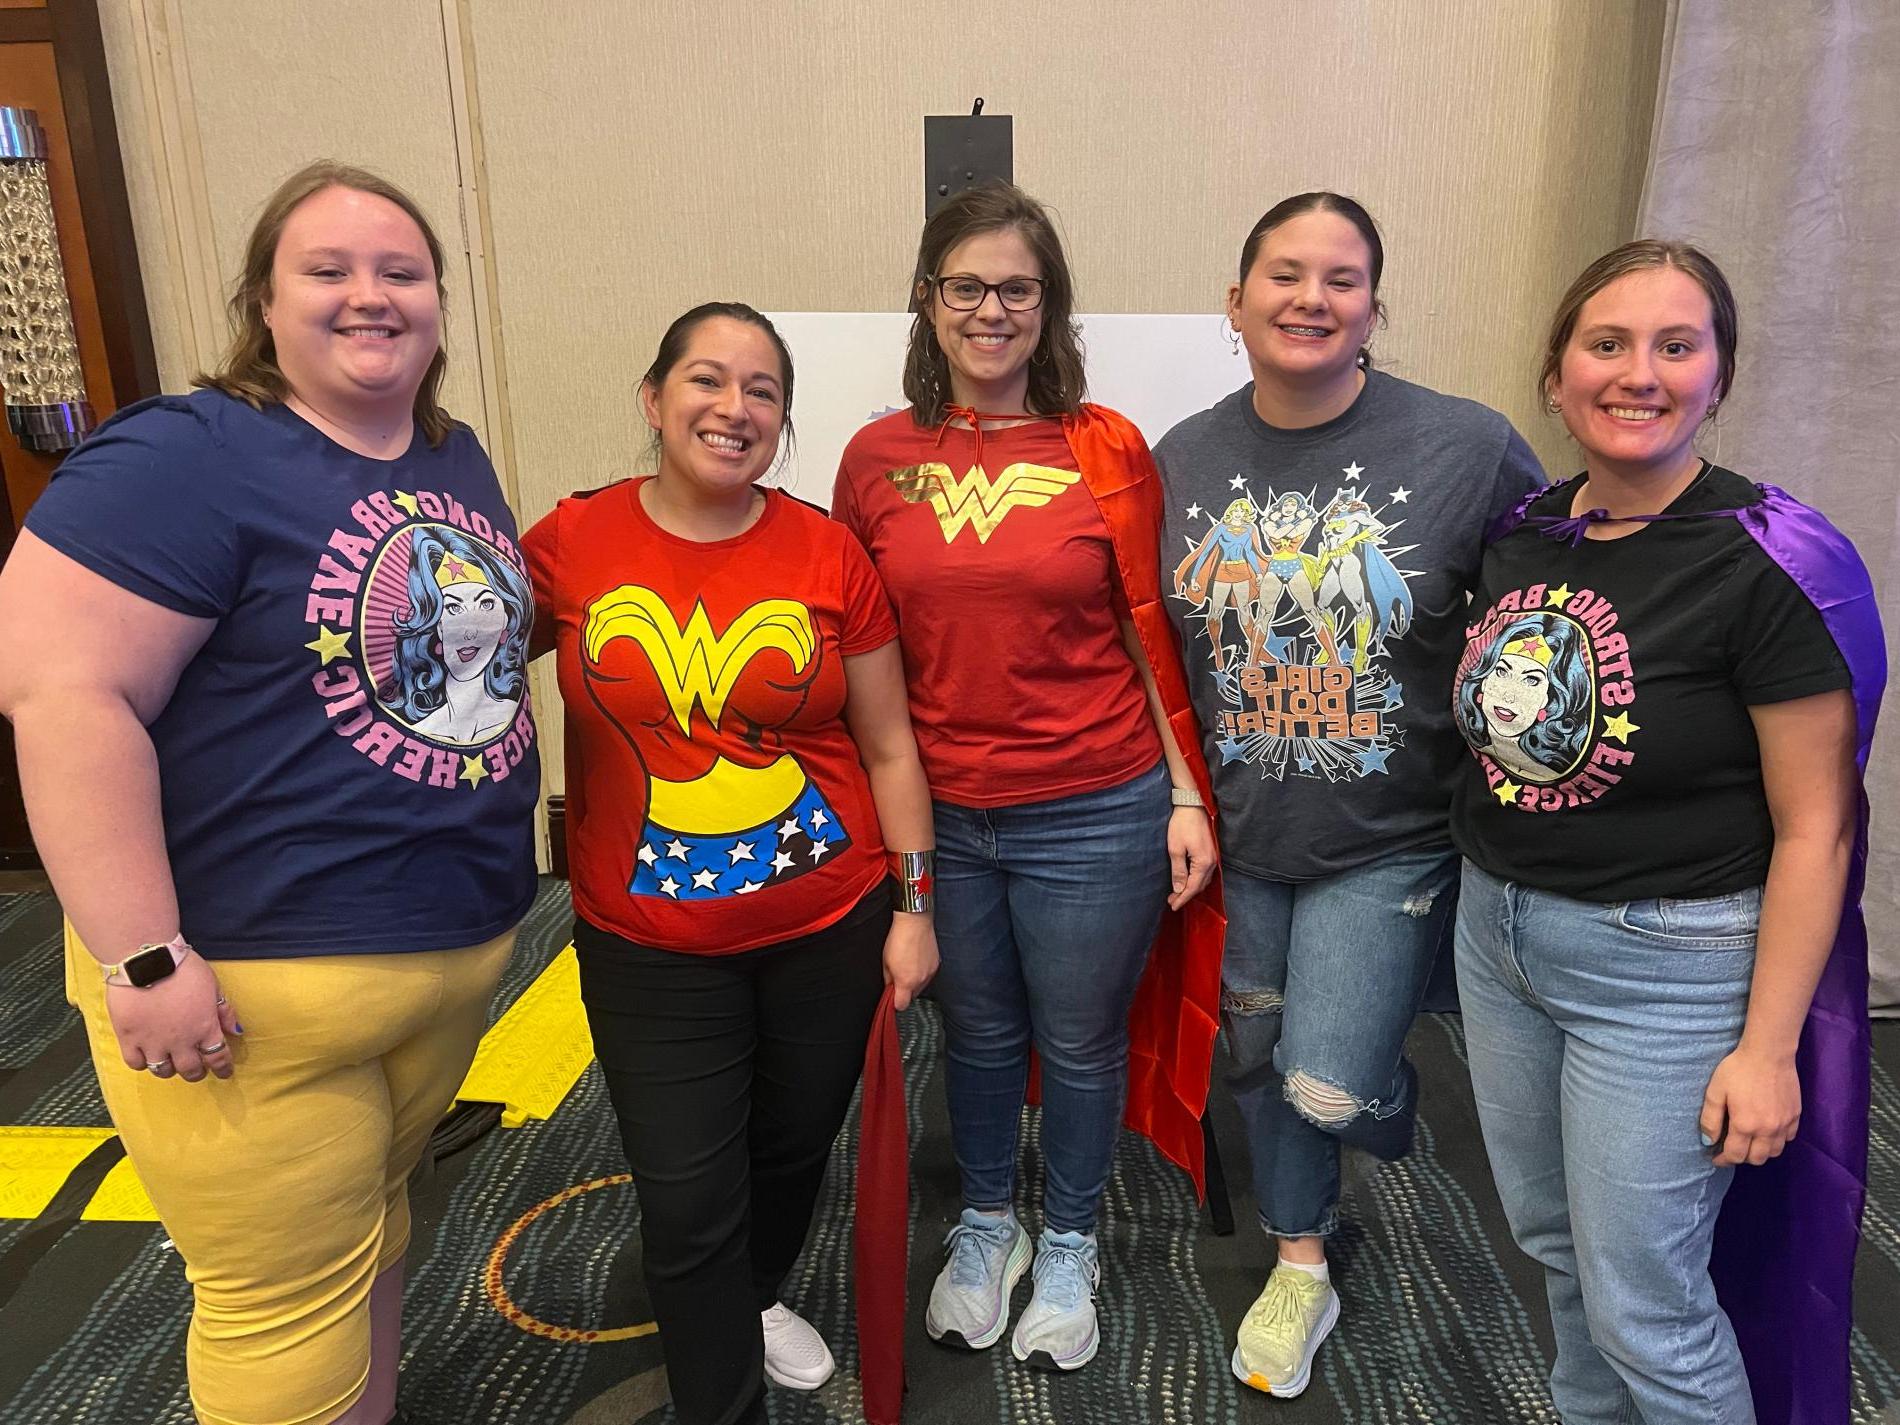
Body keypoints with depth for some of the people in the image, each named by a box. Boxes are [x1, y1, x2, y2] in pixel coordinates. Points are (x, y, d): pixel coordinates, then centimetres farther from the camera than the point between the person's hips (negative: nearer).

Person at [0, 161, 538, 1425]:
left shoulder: (459, 459, 9)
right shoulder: (187, 456, -14)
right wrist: (145, 956, -22)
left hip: (463, 947, 7)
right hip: (253, 980, -6)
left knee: (375, 1220, 24)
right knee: (292, 1298, 8)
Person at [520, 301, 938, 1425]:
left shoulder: (828, 554, -6)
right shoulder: (572, 543, -8)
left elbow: (887, 748, 0)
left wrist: (915, 905, 1)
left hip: (829, 930, 2)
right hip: (649, 949, -1)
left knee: (794, 1147, 21)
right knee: (687, 1200, 5)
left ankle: (756, 1298, 54)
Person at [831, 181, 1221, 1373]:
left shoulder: (1108, 449, -6)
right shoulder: (878, 458, -1)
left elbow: (1151, 639, -1)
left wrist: (1186, 796, -3)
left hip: (1093, 816, -1)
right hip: (941, 816, 2)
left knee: (1082, 1044, 16)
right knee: (978, 1037, 22)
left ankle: (1071, 1246, 43)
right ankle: (986, 1226, 47)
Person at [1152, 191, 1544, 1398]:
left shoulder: (1470, 448, -14)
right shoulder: (1180, 462, -4)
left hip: (1392, 843, -3)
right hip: (1238, 839, 4)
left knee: (1329, 1089, -6)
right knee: (1260, 1061, 18)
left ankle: (1391, 1099, 35)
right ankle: (1302, 1271, 45)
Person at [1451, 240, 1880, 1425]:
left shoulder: (1771, 563, -17)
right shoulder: (1522, 534, 1)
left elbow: (1814, 828, -15)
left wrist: (1767, 1045, -14)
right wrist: (1488, 898, 11)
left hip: (1665, 965, -6)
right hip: (1498, 934, 6)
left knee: (1643, 1301, 6)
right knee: (1553, 1240, 23)